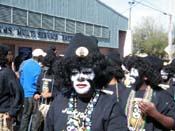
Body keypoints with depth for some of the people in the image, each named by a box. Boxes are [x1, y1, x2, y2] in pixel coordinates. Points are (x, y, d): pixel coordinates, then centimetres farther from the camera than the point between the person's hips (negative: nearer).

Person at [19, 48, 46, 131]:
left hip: (26, 94, 7)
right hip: (34, 95, -7)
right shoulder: (37, 67, -17)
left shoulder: (25, 63, 7)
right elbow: (37, 82, -21)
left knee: (25, 115, 15)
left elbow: (22, 78, 13)